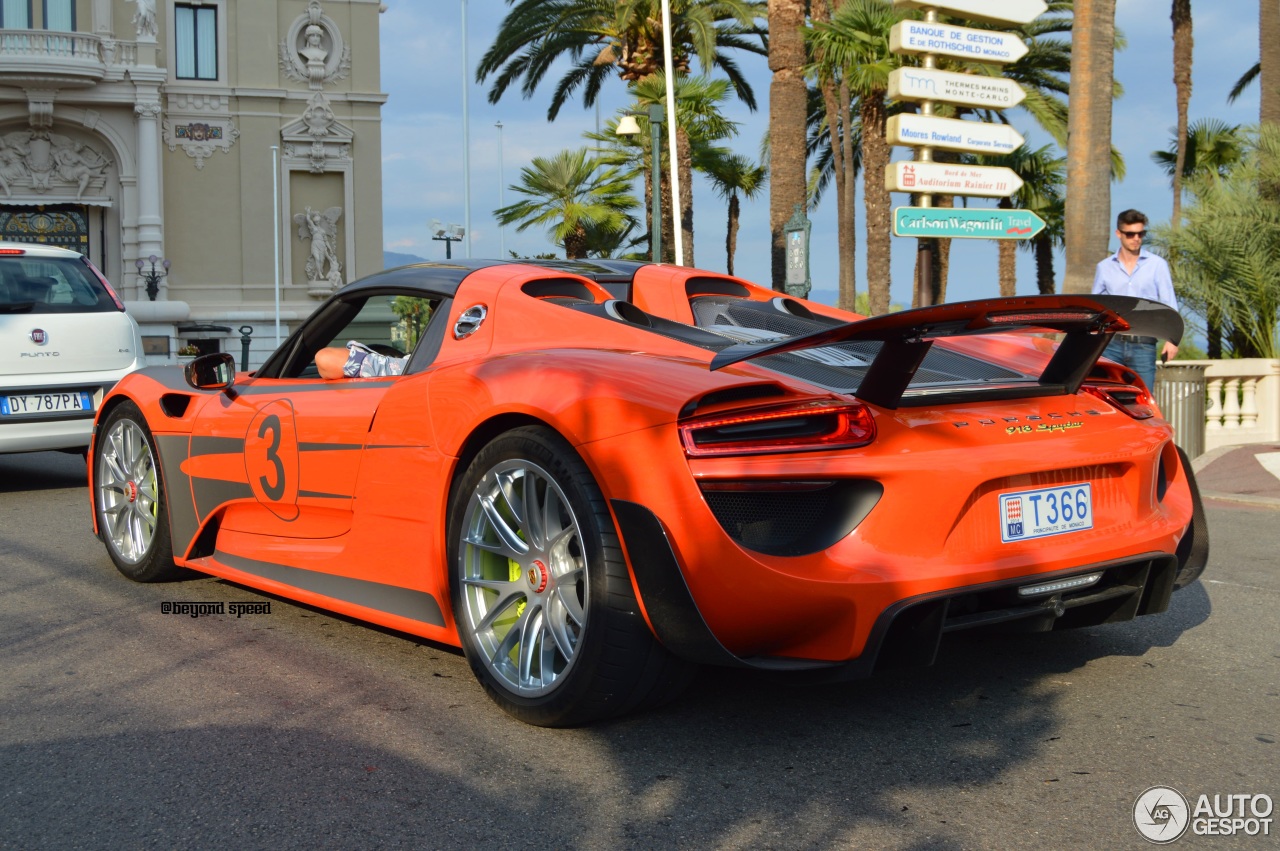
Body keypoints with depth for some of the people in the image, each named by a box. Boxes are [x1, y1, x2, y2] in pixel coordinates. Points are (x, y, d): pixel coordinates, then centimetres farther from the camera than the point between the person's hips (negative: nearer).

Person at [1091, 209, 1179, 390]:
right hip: (1111, 344, 1)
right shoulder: (1104, 268, 11)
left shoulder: (1157, 265, 6)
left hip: (1143, 345, -1)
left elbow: (1169, 305, 4)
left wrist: (1171, 339, -8)